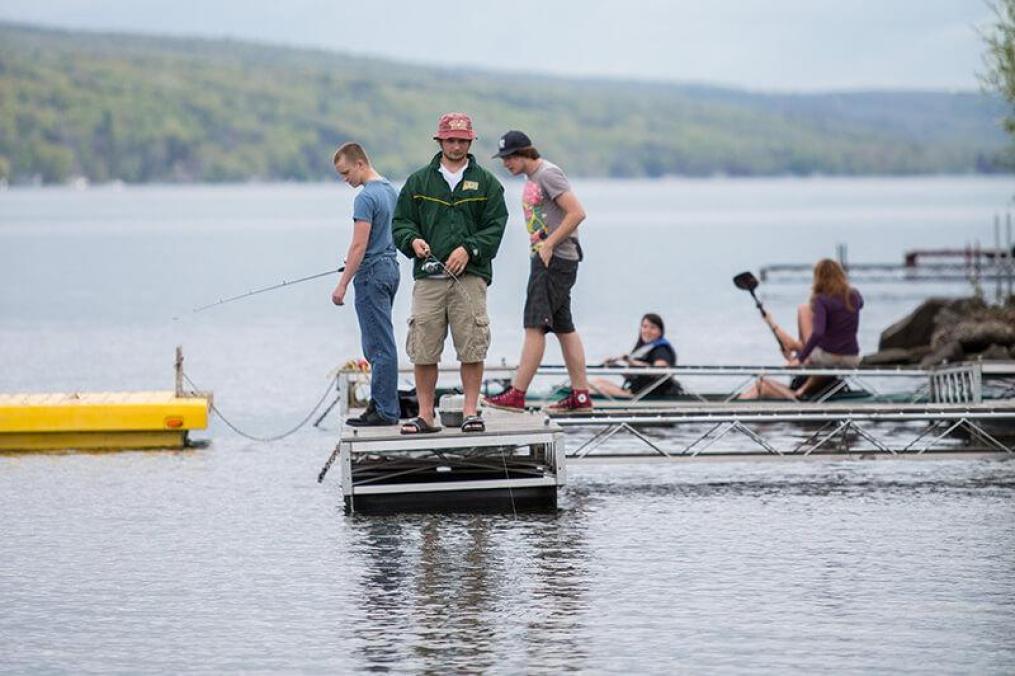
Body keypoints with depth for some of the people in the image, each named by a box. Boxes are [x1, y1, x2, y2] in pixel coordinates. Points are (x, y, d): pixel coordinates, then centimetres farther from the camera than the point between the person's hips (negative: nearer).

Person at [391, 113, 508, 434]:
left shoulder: (485, 183, 10)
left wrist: (469, 249, -11)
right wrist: (413, 241, -7)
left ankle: (470, 411, 4)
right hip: (428, 276, 1)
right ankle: (425, 415, 4)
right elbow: (400, 222, 14)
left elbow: (496, 226, 4)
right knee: (423, 349, -2)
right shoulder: (419, 181, 13)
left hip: (470, 275, -1)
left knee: (472, 347, -4)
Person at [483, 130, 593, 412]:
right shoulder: (531, 178, 18)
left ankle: (517, 394, -14)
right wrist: (540, 247, 12)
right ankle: (581, 394, 11)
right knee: (564, 327, 9)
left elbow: (577, 213, -20)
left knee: (535, 325, -12)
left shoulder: (548, 174, -12)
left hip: (556, 260, -10)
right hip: (545, 259, 10)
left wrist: (548, 245, -18)